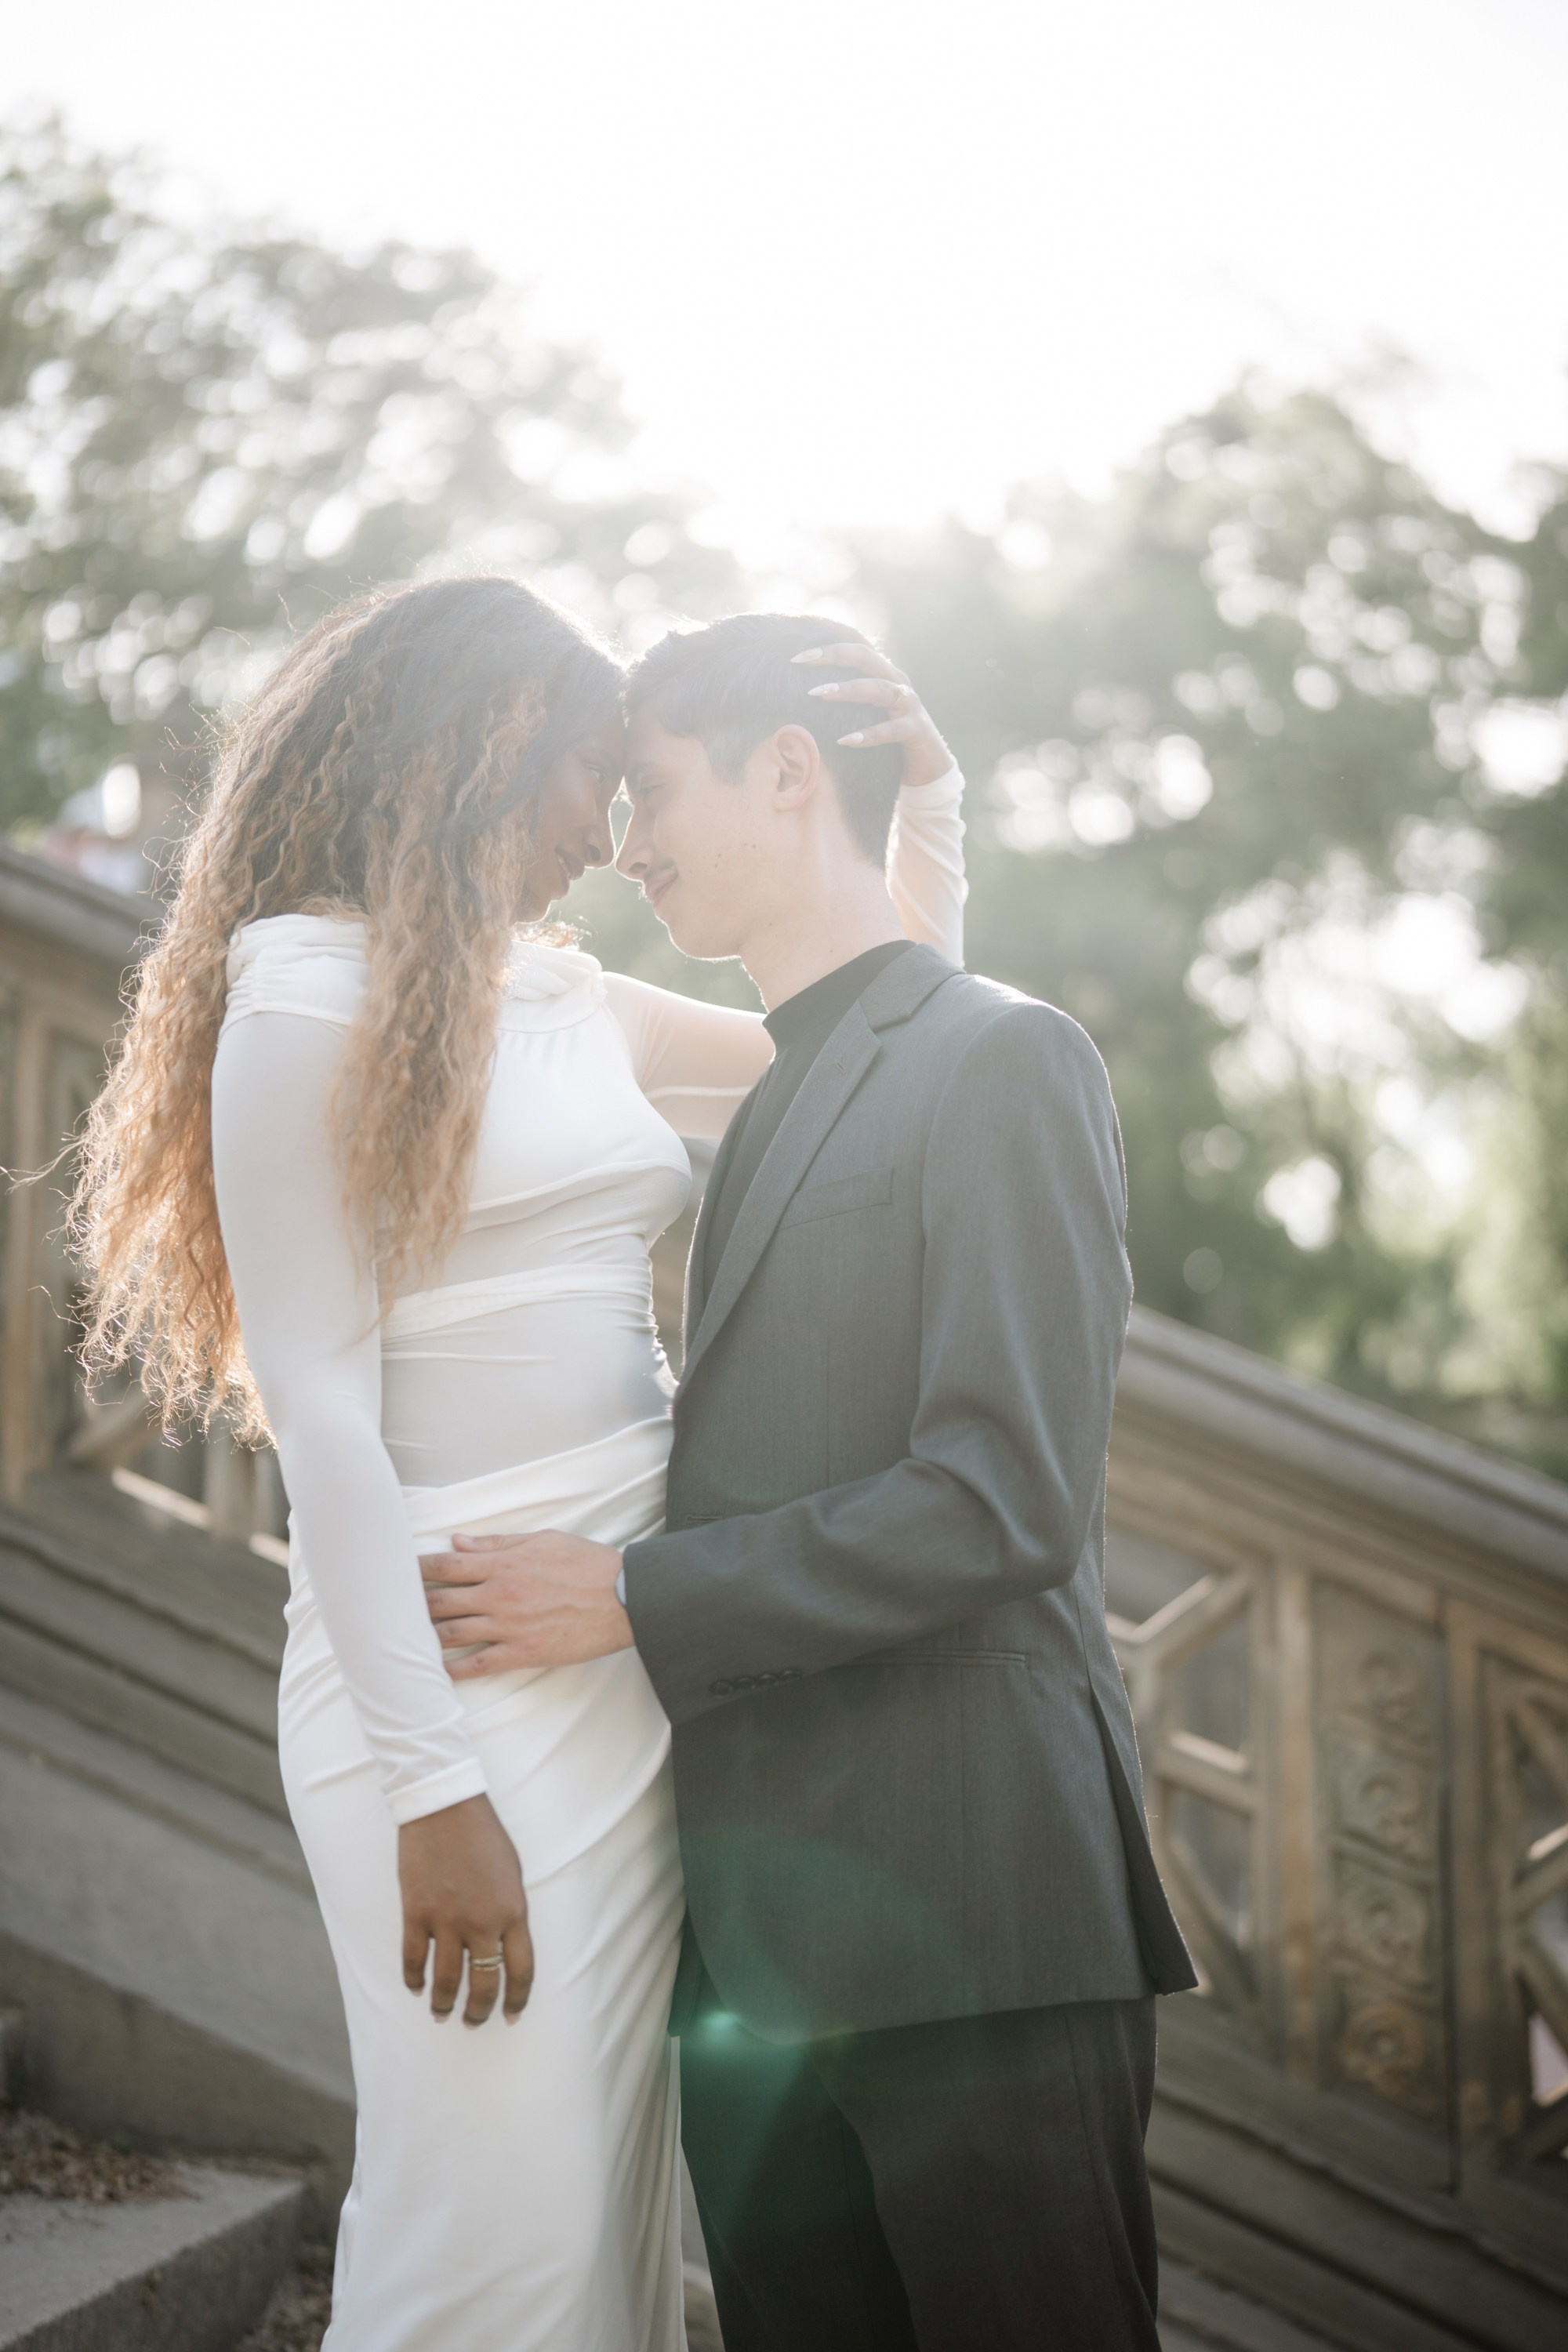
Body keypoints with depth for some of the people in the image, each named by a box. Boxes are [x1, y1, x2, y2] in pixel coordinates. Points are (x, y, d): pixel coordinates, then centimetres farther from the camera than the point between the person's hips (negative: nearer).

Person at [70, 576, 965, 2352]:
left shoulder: (567, 1001, 15)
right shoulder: (309, 996, -7)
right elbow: (320, 1411, -12)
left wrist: (925, 789, 13)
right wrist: (434, 1787, -16)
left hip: (639, 1663, 8)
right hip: (462, 1664, -7)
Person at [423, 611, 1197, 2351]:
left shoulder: (1002, 1061, -7)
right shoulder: (773, 1109, 21)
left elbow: (1005, 1502, -17)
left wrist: (633, 1600, -14)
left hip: (966, 1920, -8)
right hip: (759, 1927, 8)